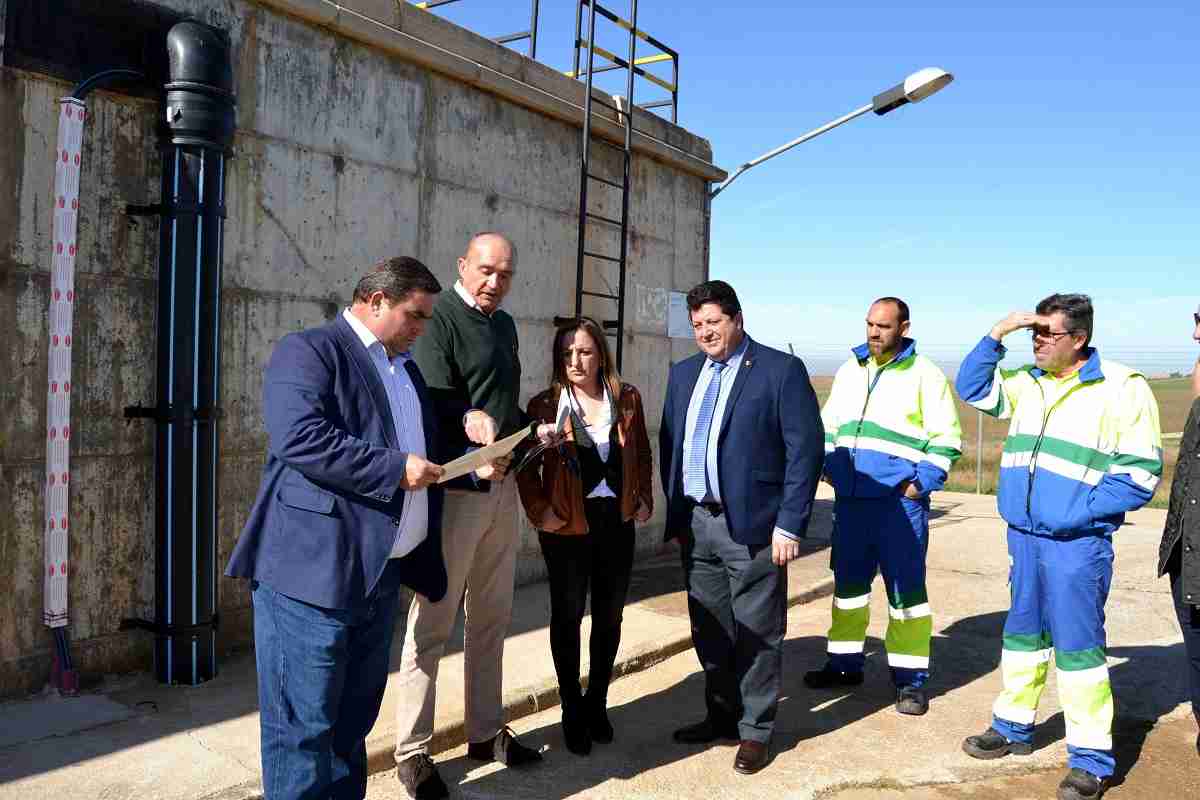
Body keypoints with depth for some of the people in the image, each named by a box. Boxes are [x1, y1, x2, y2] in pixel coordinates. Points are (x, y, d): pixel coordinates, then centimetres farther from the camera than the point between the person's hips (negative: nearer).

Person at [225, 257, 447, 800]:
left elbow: (427, 449, 29)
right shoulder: (309, 351, -8)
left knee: (353, 720, 18)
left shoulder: (406, 368, 20)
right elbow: (299, 438, -23)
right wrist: (395, 469, -19)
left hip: (381, 574, 8)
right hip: (313, 572, -8)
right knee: (303, 728, 1)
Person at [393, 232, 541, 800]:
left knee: (491, 619, 17)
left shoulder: (504, 325, 16)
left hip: (502, 485, 8)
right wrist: (473, 438, -31)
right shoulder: (438, 318, -9)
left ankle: (486, 732, 31)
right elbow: (433, 405, -19)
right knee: (432, 622, 0)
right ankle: (412, 752, 14)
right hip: (454, 490, -8)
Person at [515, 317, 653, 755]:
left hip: (617, 522, 3)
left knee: (609, 615, 12)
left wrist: (644, 499, 4)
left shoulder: (627, 398, 2)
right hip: (567, 525, -2)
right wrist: (538, 511, -8)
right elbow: (526, 465, 0)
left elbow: (642, 453, 12)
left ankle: (597, 703, 29)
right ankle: (572, 710, 23)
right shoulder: (545, 404, -6)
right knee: (568, 615, 9)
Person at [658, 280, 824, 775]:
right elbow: (669, 444, 15)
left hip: (751, 524, -5)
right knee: (709, 629, 15)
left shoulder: (781, 370, -7)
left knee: (756, 633, 5)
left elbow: (805, 449, -10)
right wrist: (675, 514, 10)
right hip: (695, 523, 6)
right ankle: (721, 715, 32)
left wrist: (790, 525, -14)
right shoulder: (683, 373, 12)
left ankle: (755, 731, 21)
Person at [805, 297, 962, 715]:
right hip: (850, 497, 5)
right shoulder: (849, 369, 12)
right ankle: (845, 664, 28)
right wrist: (830, 466, 8)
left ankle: (910, 680, 11)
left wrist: (921, 483, -11)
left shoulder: (924, 374, -2)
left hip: (900, 501, -5)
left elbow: (946, 439, -3)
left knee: (906, 587, 0)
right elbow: (829, 423, 21)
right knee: (847, 582, 13)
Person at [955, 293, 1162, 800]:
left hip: (1077, 542, -6)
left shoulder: (1121, 388, -10)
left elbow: (1140, 472, -10)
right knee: (1022, 633, 17)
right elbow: (973, 389, 14)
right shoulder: (1027, 382, 8)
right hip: (1023, 536, 6)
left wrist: (1079, 512, -18)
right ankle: (1013, 728, 32)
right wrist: (997, 333, 2)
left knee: (1078, 644, -1)